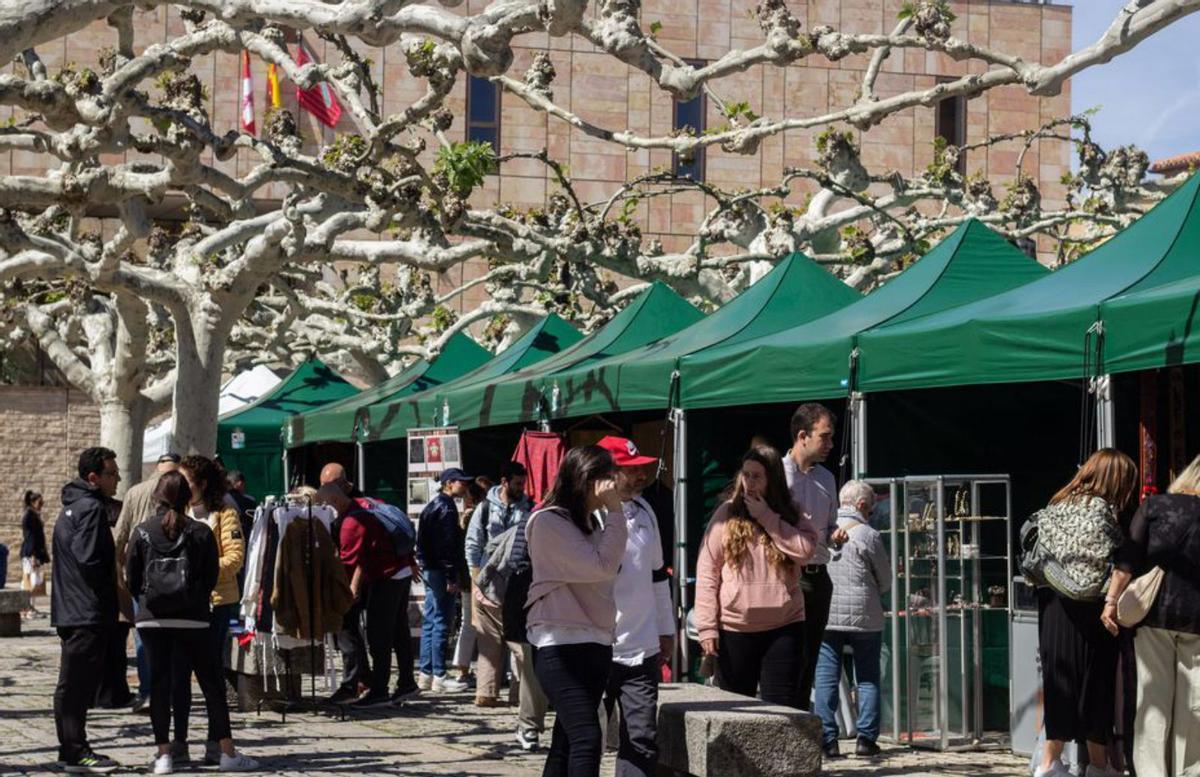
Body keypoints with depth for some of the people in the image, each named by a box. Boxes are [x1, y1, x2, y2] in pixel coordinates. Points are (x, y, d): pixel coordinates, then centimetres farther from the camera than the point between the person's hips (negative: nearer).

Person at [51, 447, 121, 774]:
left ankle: (70, 748, 21)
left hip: (70, 610, 10)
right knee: (79, 683, -8)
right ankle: (77, 753, -6)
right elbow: (89, 560, -22)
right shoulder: (91, 508, -14)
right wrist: (110, 595, -8)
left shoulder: (72, 507, 18)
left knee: (72, 684, 14)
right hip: (89, 612, -10)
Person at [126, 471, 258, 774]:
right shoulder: (201, 532, -2)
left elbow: (131, 579, 4)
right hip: (191, 618, -1)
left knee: (160, 684, 6)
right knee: (212, 684, 5)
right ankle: (228, 753, 6)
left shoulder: (142, 532, 0)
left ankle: (164, 754, 4)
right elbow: (212, 577, 2)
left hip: (152, 619, 1)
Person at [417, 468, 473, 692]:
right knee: (441, 623, -7)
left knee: (430, 622, 12)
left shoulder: (432, 506, 18)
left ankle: (426, 674, 16)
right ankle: (439, 676, -6)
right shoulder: (446, 508, -13)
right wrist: (452, 577, -21)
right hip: (441, 571, -10)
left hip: (430, 570, 10)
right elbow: (448, 545, -19)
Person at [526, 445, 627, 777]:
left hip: (595, 644, 9)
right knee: (587, 739, -19)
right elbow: (602, 566, -17)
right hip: (561, 646, -9)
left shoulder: (591, 521, 16)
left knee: (566, 743, 10)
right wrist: (614, 512, -13)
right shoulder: (548, 522, -10)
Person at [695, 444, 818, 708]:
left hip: (783, 627, 0)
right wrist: (706, 626, -8)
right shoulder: (727, 514, 2)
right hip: (734, 629, 0)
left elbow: (805, 550, -14)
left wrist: (767, 518, -12)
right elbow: (707, 572, -1)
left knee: (781, 707, 0)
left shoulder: (792, 516, 6)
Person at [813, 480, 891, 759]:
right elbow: (886, 582, 2)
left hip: (825, 614, 2)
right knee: (867, 678, 9)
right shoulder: (868, 535, -6)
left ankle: (827, 739, 1)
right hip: (865, 617, -2)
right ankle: (866, 738, 7)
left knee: (826, 678, 5)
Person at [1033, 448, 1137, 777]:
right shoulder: (1099, 509, -11)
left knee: (1061, 681, 11)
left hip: (1053, 606, 7)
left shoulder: (1056, 507, 12)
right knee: (1097, 684, 4)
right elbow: (1105, 564, -18)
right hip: (1088, 610, -7)